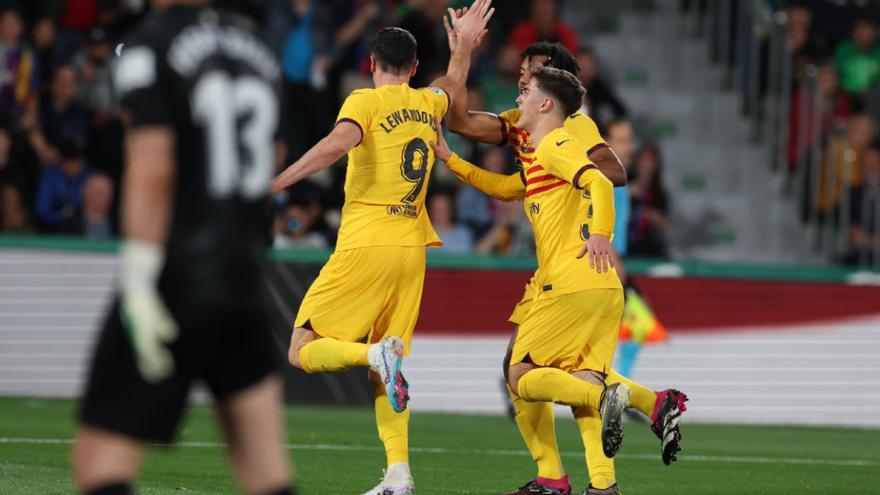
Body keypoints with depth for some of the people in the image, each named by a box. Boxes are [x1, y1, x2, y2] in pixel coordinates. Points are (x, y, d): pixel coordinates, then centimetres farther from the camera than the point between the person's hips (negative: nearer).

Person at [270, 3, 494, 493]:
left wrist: (276, 183, -28)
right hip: (411, 251, 6)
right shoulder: (428, 104, 14)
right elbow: (453, 83, 39)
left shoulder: (366, 101, -5)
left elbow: (339, 142, -26)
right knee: (385, 372, 10)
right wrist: (465, 44, 49)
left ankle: (375, 354, -27)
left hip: (365, 246, -6)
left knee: (303, 352, 0)